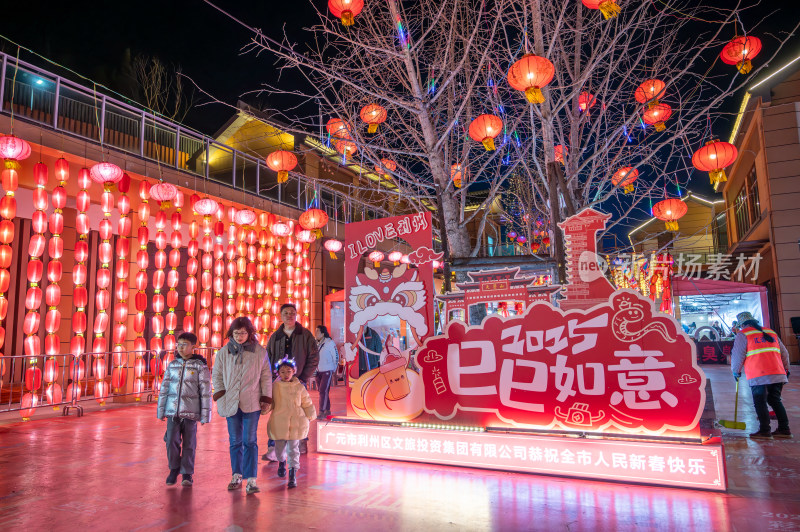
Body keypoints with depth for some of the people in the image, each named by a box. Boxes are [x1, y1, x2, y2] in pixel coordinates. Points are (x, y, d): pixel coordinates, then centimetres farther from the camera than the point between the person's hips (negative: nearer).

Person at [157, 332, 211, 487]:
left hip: (190, 411, -3)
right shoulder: (172, 365, 9)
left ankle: (187, 473, 18)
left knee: (189, 443, 3)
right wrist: (160, 410, 11)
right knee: (172, 441, -4)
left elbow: (205, 391, -2)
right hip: (172, 410, 3)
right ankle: (174, 469, 19)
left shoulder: (200, 366, -2)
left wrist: (205, 415, -5)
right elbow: (164, 388, 13)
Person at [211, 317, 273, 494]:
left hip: (251, 403, -2)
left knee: (250, 441, -3)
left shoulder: (259, 352, -1)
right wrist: (220, 395, 1)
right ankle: (236, 476, 24)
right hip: (231, 403, 2)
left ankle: (251, 480, 1)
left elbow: (266, 376, 4)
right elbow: (216, 375, 12)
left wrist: (266, 398, 0)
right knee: (235, 441, 11)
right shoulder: (223, 352, 3)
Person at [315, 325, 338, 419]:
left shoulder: (329, 342, -10)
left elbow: (336, 357, -5)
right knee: (322, 391, 12)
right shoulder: (316, 343, 5)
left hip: (327, 371, -6)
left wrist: (334, 370, -1)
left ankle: (322, 412, -9)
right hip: (318, 371, 6)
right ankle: (327, 410, 24)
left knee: (323, 391, -11)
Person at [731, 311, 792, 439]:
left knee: (760, 402, 0)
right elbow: (784, 352, 22)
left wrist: (736, 371, 11)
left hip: (758, 376, -6)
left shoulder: (743, 334, 0)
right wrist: (785, 369, 30)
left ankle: (764, 431, 1)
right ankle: (784, 430, 17)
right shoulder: (770, 332, 19)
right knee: (775, 400, 16)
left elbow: (738, 355, -2)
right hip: (778, 374, 6)